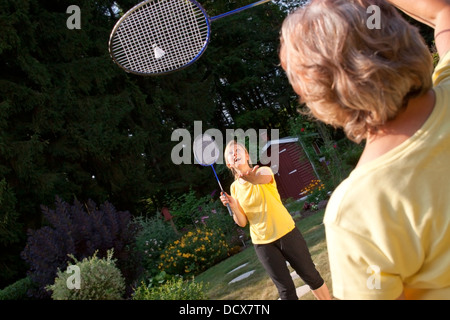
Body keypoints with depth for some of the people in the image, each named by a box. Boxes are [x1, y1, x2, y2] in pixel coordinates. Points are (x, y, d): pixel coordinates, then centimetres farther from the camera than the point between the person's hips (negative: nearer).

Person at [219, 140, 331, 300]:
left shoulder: (264, 170, -9)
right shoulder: (234, 188, 2)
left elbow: (262, 178, -36)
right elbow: (242, 222, -1)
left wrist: (253, 178, -60)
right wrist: (233, 206, -21)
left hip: (287, 233, -2)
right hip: (262, 242, 2)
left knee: (311, 276, 8)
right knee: (285, 288, 4)